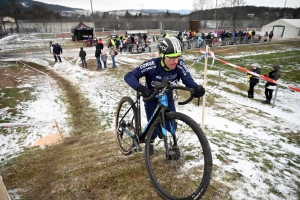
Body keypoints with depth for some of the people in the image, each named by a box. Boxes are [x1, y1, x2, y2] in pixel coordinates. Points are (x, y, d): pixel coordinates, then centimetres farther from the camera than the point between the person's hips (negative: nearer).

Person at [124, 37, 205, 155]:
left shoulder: (180, 65, -27)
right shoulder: (152, 65, -35)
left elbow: (189, 81, -30)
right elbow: (129, 76, -34)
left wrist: (197, 88, -53)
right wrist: (141, 88, -51)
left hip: (167, 95, 3)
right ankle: (150, 142, 32)